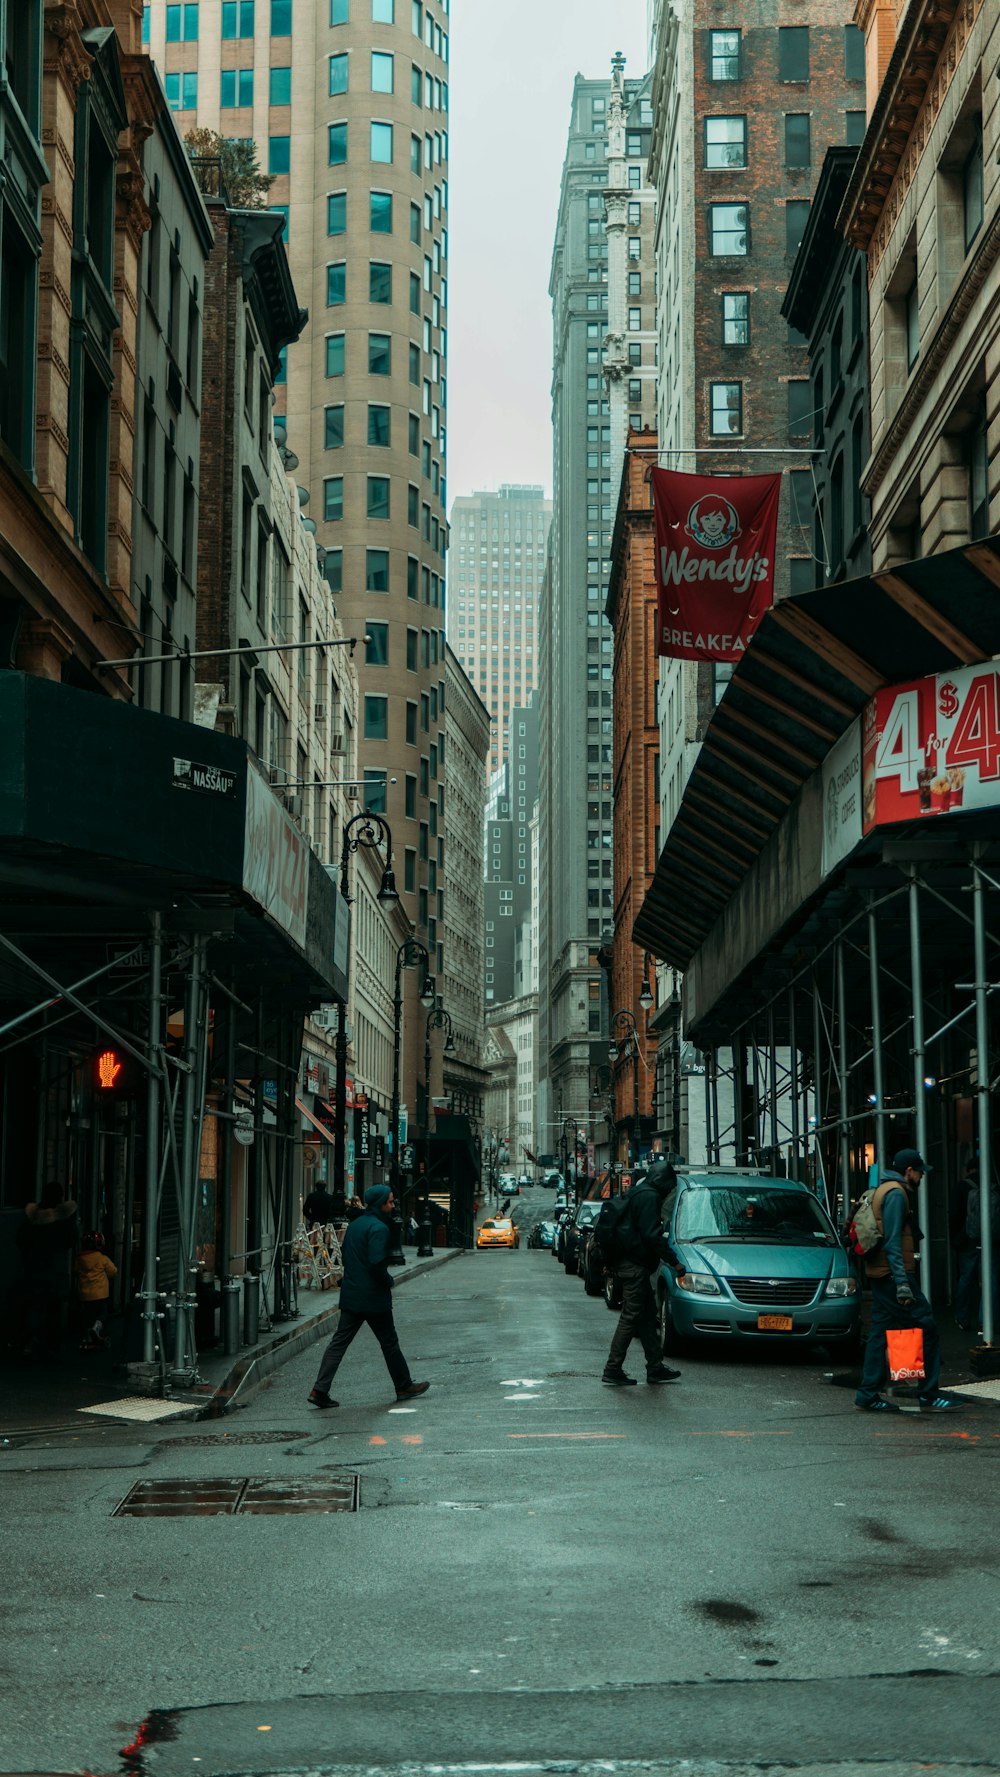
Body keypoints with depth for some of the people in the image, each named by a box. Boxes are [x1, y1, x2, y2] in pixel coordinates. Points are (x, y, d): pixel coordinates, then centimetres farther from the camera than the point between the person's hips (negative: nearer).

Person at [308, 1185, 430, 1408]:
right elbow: (377, 1263, -24)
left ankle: (320, 1390, -5)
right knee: (389, 1343, 8)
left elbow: (345, 1254, 19)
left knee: (339, 1342, 3)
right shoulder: (378, 1228, -16)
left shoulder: (354, 1225, 11)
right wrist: (389, 1282, -8)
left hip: (350, 1295, 7)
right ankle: (404, 1387, 20)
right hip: (374, 1297, -7)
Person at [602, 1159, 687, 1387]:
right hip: (635, 1265, -10)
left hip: (627, 1263, 10)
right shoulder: (649, 1197, -14)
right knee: (631, 1317, -7)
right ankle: (612, 1370, -6)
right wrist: (674, 1261, -15)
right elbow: (652, 1235, -20)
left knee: (648, 1315, 13)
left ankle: (655, 1368, 16)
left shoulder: (639, 1193, 17)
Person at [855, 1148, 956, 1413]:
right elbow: (892, 1242, -19)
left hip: (879, 1274, 10)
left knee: (880, 1331, 10)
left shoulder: (882, 1191, 19)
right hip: (894, 1274, -10)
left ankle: (868, 1394, 10)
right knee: (926, 1330, -7)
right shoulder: (896, 1194, -12)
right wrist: (902, 1283, -23)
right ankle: (928, 1395, -7)